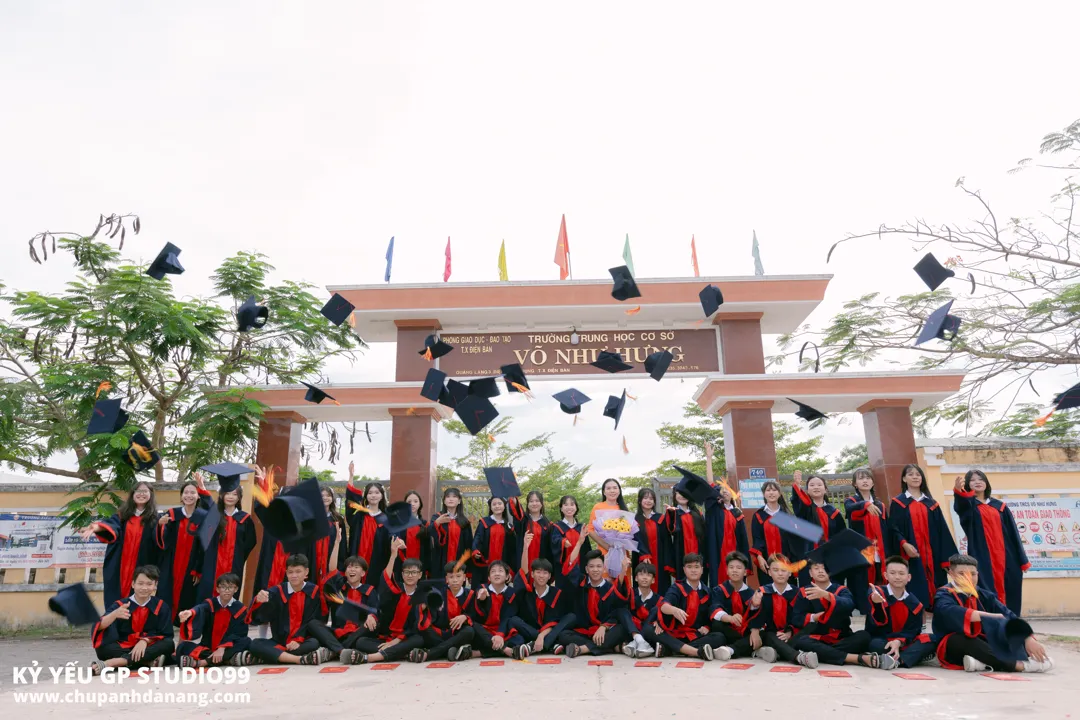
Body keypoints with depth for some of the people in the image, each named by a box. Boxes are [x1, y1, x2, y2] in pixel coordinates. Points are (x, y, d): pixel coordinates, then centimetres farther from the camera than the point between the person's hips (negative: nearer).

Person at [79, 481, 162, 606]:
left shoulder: (153, 518, 0)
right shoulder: (123, 514, 6)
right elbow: (112, 524, -13)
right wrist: (96, 527, -35)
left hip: (140, 569, -2)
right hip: (118, 567, 2)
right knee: (115, 606, 5)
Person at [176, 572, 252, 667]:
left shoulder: (240, 609, -2)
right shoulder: (209, 603, -2)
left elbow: (237, 633, -10)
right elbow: (200, 609, -27)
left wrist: (222, 648, -26)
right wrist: (190, 612, -51)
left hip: (226, 648, 0)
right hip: (206, 648, 1)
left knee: (246, 642, -27)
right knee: (183, 647, -25)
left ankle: (204, 661, -35)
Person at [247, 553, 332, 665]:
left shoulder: (314, 592, 0)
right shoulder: (277, 591, 1)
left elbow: (315, 621, -1)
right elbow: (259, 617, -14)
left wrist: (299, 640, -14)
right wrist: (258, 602, -37)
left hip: (303, 641, -2)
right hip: (279, 641, 2)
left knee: (314, 643, -33)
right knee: (256, 644, -27)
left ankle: (273, 655, -26)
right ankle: (302, 659, -37)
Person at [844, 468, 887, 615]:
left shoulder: (880, 505, 14)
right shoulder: (851, 501, 3)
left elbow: (884, 531, 13)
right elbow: (850, 509, -23)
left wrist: (886, 555, 5)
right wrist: (865, 504, -44)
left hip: (877, 554, 3)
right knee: (861, 590, -7)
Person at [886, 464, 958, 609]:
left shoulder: (931, 504, 14)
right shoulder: (898, 503, 4)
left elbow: (942, 532, 11)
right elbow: (893, 528, -4)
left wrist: (947, 558, 4)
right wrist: (904, 544, -23)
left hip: (931, 555, 4)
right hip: (910, 556, -3)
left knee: (933, 590, 3)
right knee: (914, 594, -5)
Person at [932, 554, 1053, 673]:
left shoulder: (984, 595, 6)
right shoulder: (944, 595, -10)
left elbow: (1008, 615, -9)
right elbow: (950, 612, -33)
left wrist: (1028, 639, -27)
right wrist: (991, 617, -35)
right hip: (954, 647, -5)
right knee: (960, 639, -38)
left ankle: (984, 663, -35)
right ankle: (1020, 665, -40)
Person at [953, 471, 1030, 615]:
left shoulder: (1000, 506, 14)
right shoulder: (968, 504, 2)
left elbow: (1012, 534, 13)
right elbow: (960, 505, -25)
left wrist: (1022, 560, 7)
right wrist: (958, 491, -49)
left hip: (1004, 557, 4)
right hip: (982, 557, -4)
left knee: (1005, 593, 5)